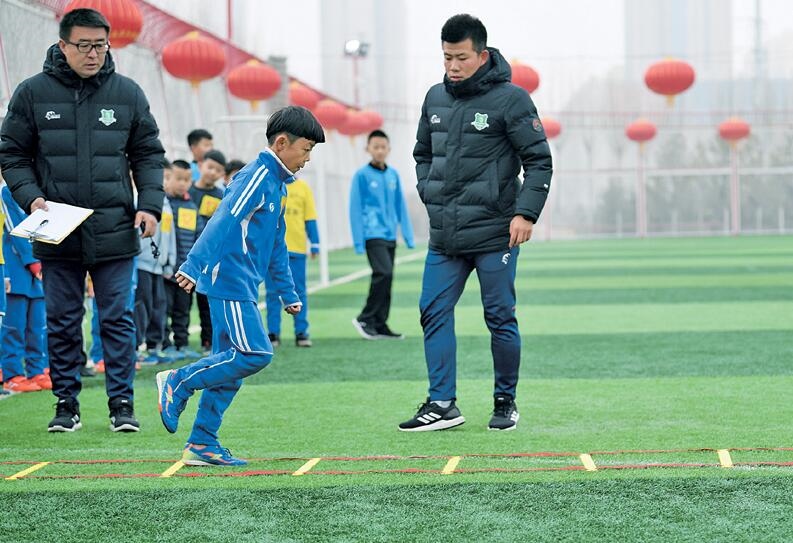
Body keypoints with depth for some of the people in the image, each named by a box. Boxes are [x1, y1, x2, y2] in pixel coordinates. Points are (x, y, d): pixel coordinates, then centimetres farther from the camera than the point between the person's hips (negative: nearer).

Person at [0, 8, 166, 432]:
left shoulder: (128, 94, 4)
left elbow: (148, 155, 11)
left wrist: (150, 205, -2)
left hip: (114, 231, 0)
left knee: (117, 319, 2)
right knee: (62, 321, 7)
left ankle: (121, 402, 9)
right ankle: (66, 403, 16)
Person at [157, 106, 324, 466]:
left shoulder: (276, 183, 18)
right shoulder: (256, 177, -12)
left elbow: (276, 243, 26)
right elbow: (222, 222, -23)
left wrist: (288, 293, 27)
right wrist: (192, 267, -32)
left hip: (241, 287, 10)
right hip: (230, 281, -10)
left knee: (228, 363, 8)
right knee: (255, 353, -14)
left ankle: (202, 444, 10)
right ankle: (178, 382, -3)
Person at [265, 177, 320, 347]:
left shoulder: (303, 187, 6)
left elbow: (310, 219, 7)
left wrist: (314, 244, 3)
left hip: (297, 248, 0)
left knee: (299, 292, 3)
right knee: (272, 292, 3)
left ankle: (301, 333, 8)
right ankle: (273, 333, 9)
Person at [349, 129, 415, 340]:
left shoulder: (393, 175, 10)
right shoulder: (362, 176, -5)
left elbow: (401, 206, 15)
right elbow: (355, 209, -5)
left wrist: (408, 236, 13)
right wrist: (358, 242, -8)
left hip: (390, 236, 6)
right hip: (373, 235, -6)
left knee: (386, 277, 6)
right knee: (384, 273, -18)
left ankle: (380, 325, 14)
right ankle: (365, 318, -6)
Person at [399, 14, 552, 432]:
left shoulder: (510, 99, -8)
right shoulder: (435, 99, 9)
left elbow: (539, 161, -6)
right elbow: (423, 154, 24)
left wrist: (525, 212, -15)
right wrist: (429, 194, 9)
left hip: (493, 234, -5)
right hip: (443, 236, 5)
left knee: (500, 317, 2)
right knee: (434, 312, 0)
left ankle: (506, 402, 15)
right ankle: (442, 404, 3)